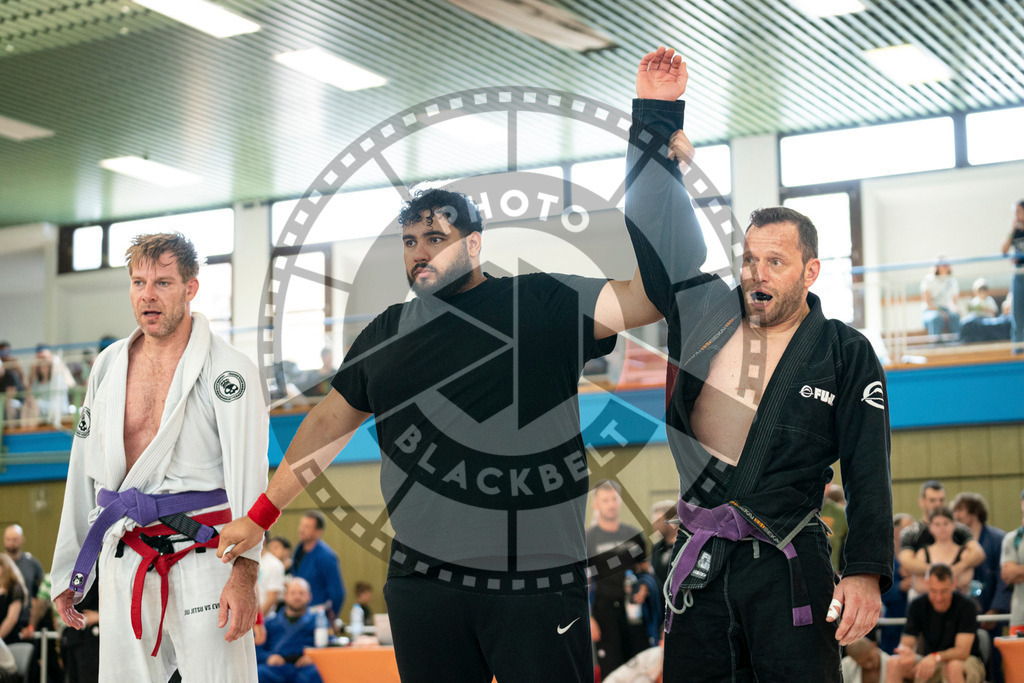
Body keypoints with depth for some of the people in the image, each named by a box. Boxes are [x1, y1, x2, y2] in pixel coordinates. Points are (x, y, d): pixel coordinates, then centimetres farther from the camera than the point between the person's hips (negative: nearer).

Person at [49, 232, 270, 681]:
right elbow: (84, 472, 17)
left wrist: (245, 572, -25)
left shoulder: (228, 371, -5)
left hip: (202, 561, -5)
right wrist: (67, 573, 17)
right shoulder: (109, 365, 12)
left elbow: (247, 473, -14)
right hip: (124, 566, 5)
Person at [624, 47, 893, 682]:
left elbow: (869, 473, -4)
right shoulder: (707, 315, 8)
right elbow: (657, 231, 9)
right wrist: (656, 116, 4)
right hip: (701, 564, 3)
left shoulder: (846, 354, 0)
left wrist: (867, 572, -15)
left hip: (791, 569, -3)